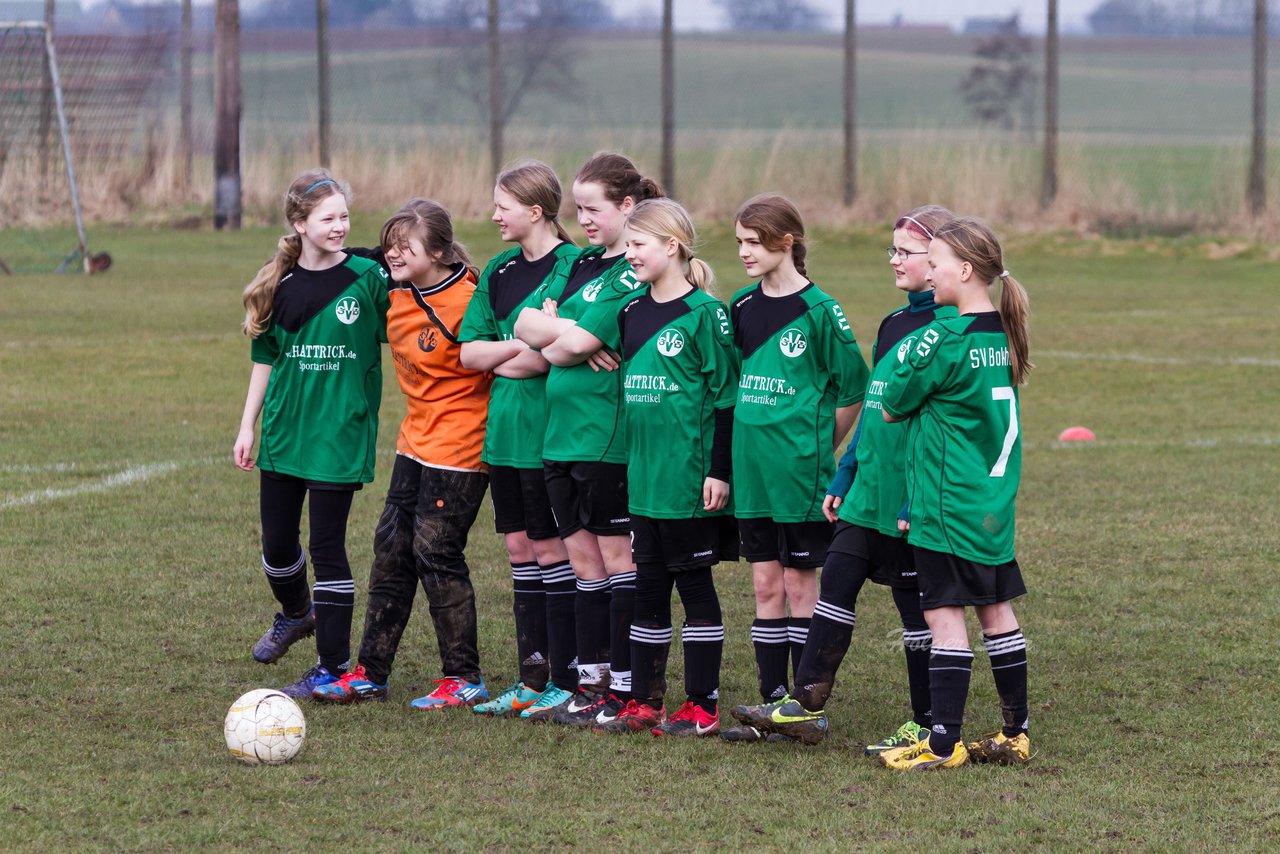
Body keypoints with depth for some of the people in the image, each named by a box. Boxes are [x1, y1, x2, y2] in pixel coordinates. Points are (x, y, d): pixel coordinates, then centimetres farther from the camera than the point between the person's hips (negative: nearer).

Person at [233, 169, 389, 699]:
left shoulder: (369, 278, -7)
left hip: (340, 434, -4)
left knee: (327, 547, -4)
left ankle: (333, 667, 6)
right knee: (277, 544, 12)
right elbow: (264, 360, 11)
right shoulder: (279, 287, 2)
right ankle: (295, 614, 43)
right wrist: (248, 426, 11)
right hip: (283, 432, 4)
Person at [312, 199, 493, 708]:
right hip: (415, 442, 8)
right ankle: (370, 673, 16)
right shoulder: (395, 298, 3)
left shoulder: (465, 301, -19)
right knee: (391, 548, 10)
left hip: (458, 450, -8)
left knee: (435, 551, -6)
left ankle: (464, 679, 5)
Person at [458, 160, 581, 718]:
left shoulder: (574, 266, -11)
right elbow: (469, 351, 7)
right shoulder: (500, 271, 12)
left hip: (549, 430, -7)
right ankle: (532, 679, 17)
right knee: (520, 550, 10)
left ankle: (566, 682, 5)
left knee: (551, 548, -2)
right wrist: (524, 346, -10)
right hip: (503, 431, 7)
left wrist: (502, 359, -8)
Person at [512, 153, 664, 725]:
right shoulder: (580, 264, 15)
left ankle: (625, 690, 2)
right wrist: (569, 333, -9)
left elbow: (577, 343, -20)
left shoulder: (637, 274, -12)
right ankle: (591, 683, 16)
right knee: (583, 556, 11)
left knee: (617, 555, -3)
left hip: (608, 436, -8)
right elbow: (525, 323, 8)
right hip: (561, 433, 8)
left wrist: (552, 345, 0)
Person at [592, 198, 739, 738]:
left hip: (691, 480, -7)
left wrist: (720, 471, -14)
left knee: (694, 583, 0)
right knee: (648, 586, 10)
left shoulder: (704, 314, -10)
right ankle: (644, 703, 16)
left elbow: (726, 396, -11)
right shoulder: (631, 313, 11)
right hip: (644, 476, 7)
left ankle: (703, 707, 7)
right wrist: (629, 463, 17)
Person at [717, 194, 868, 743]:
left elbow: (852, 389, -3)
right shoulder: (741, 308, 8)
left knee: (800, 583, 1)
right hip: (751, 469, 5)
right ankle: (773, 704, 13)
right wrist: (746, 448, 12)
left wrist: (816, 451, 2)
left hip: (800, 471, -5)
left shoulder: (819, 311, -9)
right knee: (766, 585, 8)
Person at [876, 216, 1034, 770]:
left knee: (945, 615, -5)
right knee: (997, 611, 13)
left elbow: (891, 407, -7)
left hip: (948, 505, -8)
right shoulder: (1001, 335, 7)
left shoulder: (944, 339, -17)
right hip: (994, 499, 8)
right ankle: (1015, 735, 19)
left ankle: (944, 743, -4)